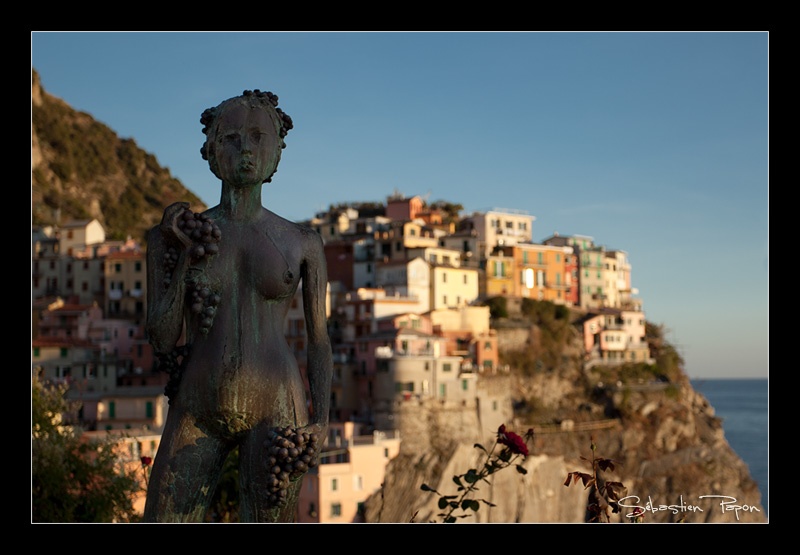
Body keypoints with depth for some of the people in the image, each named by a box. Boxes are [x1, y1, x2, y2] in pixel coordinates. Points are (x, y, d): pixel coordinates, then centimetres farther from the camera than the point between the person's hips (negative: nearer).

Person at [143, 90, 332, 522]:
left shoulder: (302, 243, 6)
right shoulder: (174, 235, 7)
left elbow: (319, 340, 10)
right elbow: (162, 340, 3)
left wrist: (321, 421, -2)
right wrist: (185, 259, -7)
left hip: (276, 409, -1)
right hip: (197, 410, 1)